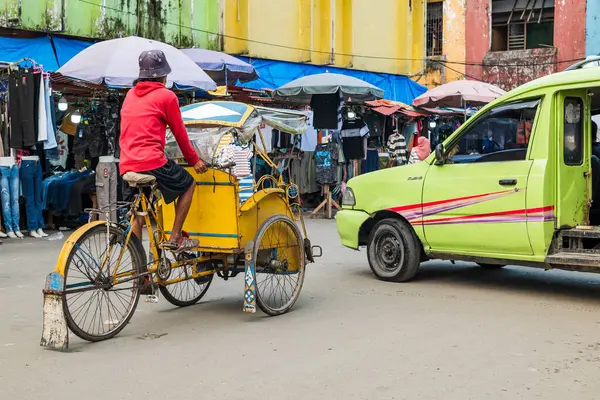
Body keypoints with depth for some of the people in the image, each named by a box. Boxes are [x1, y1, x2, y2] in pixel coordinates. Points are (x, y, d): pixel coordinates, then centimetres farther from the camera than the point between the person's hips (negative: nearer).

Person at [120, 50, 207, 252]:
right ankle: (175, 238, 14)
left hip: (127, 167, 6)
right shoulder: (166, 96, -1)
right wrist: (194, 160, 17)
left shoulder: (131, 95, 18)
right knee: (188, 183, 18)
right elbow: (180, 133, 4)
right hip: (153, 163, -6)